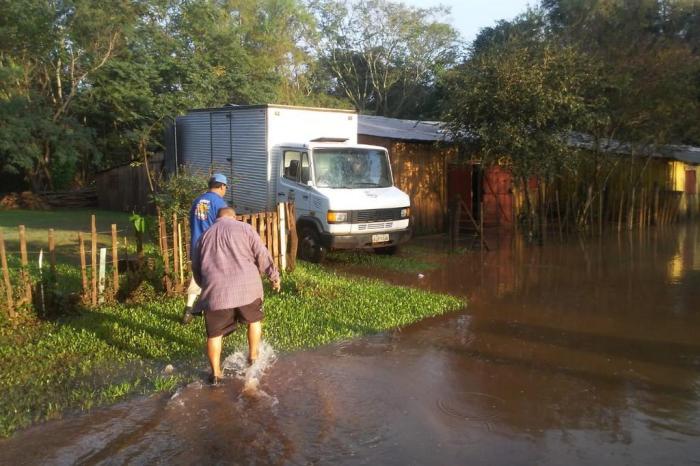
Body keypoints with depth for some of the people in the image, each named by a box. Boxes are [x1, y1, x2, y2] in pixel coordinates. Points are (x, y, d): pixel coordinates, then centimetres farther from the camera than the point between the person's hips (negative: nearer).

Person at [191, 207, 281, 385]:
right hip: (246, 286, -1)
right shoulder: (244, 227, 9)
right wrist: (274, 275, 13)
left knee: (215, 333, 14)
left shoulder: (205, 235, 19)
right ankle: (253, 356, 32)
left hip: (215, 291, 2)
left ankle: (215, 373, 17)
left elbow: (196, 268, 23)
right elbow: (262, 254, 3)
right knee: (254, 319, 25)